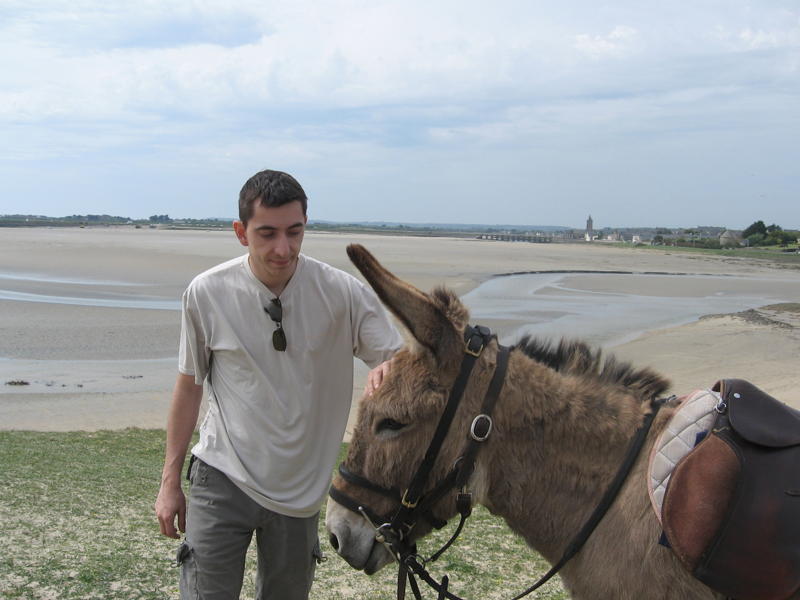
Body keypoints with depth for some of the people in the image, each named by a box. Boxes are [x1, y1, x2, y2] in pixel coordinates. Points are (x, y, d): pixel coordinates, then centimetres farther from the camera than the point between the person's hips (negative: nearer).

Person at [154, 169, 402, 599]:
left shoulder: (343, 293, -11)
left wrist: (390, 370, -34)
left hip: (301, 488, 1)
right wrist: (170, 482, 4)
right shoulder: (207, 293, -10)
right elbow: (189, 386, 1)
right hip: (223, 480, -1)